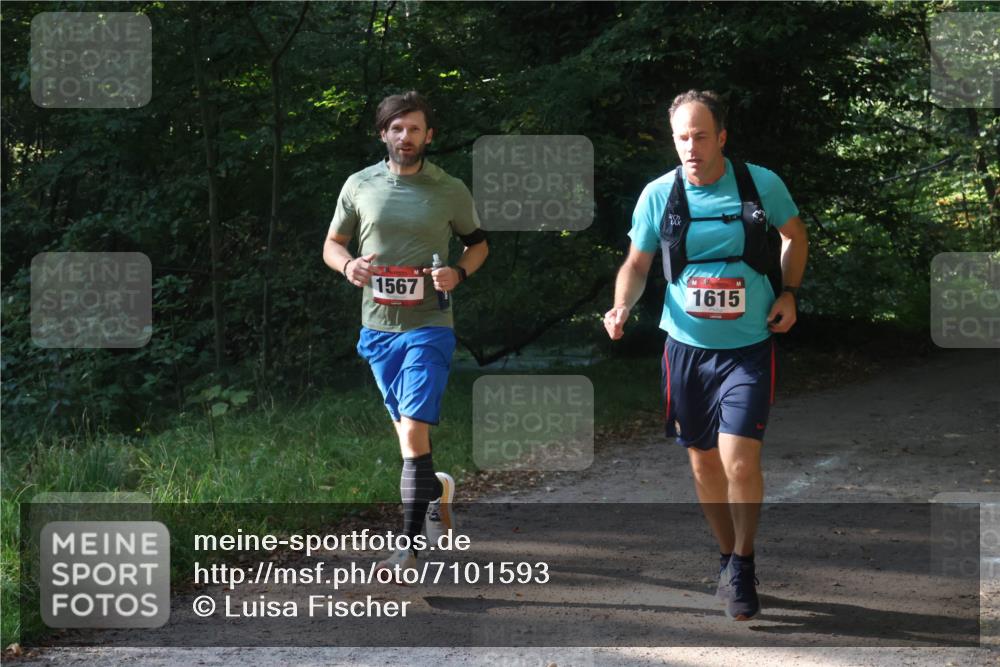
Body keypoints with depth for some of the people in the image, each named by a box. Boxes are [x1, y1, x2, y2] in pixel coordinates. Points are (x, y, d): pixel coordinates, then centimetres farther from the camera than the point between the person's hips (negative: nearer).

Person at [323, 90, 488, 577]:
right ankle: (438, 492, 40)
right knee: (407, 430, 15)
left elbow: (477, 243, 13)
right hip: (377, 326, 4)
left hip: (428, 326, -4)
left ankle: (411, 543, -10)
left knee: (413, 432, -13)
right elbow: (332, 244, 13)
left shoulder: (450, 190, 0)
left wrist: (459, 273, -8)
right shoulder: (359, 185, 5)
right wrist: (348, 266, -10)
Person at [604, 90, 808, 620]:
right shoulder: (658, 195, -5)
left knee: (739, 461, -15)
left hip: (748, 347, -2)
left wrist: (788, 292, -2)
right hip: (687, 346, 2)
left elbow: (794, 236, 11)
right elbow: (637, 263, 6)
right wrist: (623, 304, -14)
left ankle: (743, 564, 6)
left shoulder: (762, 184, -7)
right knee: (703, 462, 12)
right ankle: (727, 557, 33)